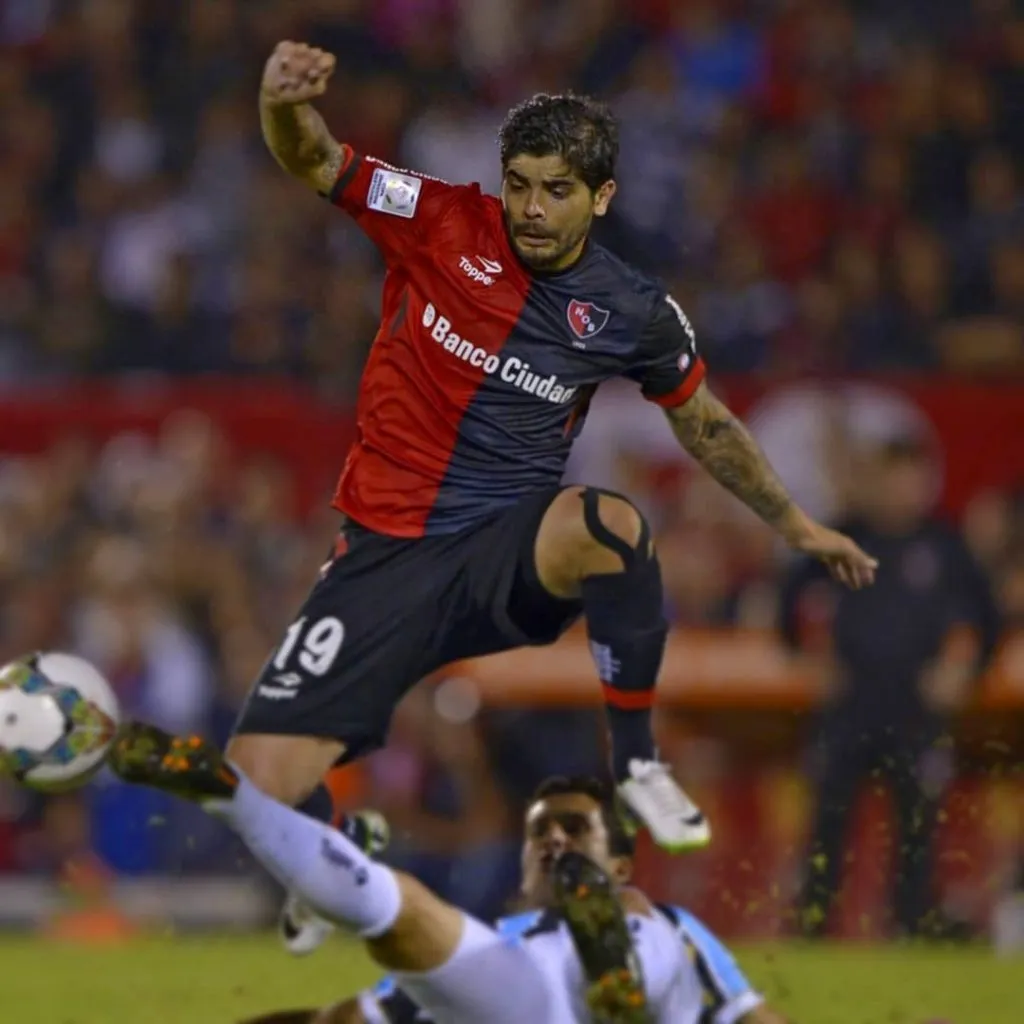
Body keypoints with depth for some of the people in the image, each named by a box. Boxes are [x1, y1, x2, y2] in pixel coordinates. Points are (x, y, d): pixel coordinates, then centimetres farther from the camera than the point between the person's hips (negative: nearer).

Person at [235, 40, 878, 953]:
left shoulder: (633, 313, 1)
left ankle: (637, 765, -19)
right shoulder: (444, 225, -4)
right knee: (260, 780, -14)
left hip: (511, 560, 0)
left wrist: (797, 527, 22)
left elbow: (704, 425, 18)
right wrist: (285, 102, -36)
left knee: (609, 524, -38)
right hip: (388, 555, 0)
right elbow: (314, 161, -12)